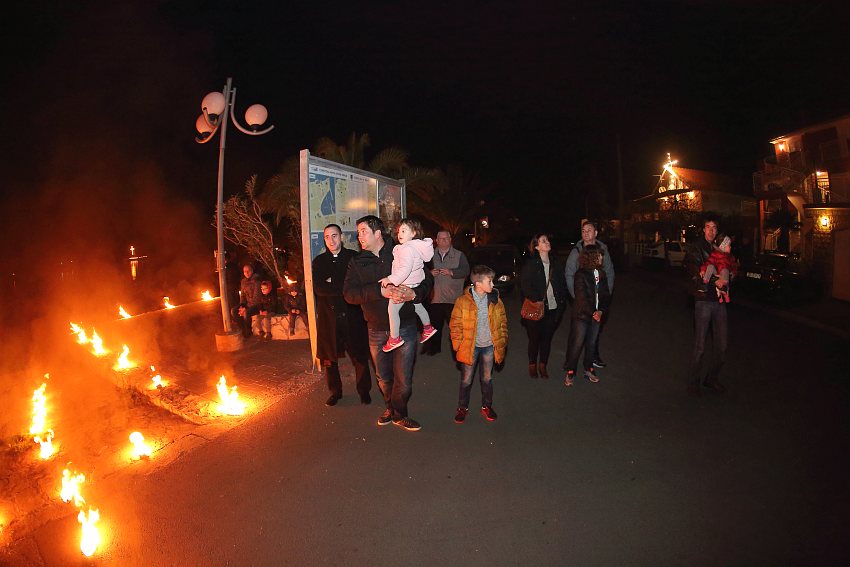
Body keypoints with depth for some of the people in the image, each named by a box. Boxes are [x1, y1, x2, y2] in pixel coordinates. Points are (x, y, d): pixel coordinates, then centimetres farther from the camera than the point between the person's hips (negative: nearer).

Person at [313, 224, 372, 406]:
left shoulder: (354, 257, 2)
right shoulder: (319, 261, 7)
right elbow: (318, 288, -7)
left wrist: (333, 284, -11)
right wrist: (343, 287, -15)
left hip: (352, 314, -2)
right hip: (328, 316, 2)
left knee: (359, 355, 4)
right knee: (329, 358, 8)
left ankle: (364, 390, 21)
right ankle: (335, 391, 25)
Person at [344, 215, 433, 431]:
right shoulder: (357, 263, 3)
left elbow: (427, 279, 1)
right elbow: (349, 293, -11)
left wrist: (414, 293, -21)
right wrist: (380, 291, -25)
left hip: (405, 326, -2)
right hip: (377, 330, 2)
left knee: (403, 378, 2)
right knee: (383, 377, 16)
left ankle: (397, 413, 26)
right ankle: (392, 408, 40)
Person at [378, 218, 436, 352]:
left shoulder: (407, 249, -23)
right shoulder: (416, 246, 9)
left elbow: (405, 269, -32)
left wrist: (390, 279, -31)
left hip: (406, 285, -11)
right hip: (415, 283, 11)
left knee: (392, 308, -7)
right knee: (417, 305, 27)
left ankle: (394, 338, -3)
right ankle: (428, 328, 43)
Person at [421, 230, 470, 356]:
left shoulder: (459, 255, 6)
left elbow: (466, 270, -5)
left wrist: (451, 272, -19)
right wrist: (429, 273, -7)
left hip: (453, 298, -2)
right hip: (435, 297, 2)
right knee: (434, 324, 9)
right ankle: (434, 348, 24)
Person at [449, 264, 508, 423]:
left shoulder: (496, 300, -3)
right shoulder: (463, 301, -13)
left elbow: (503, 322, 7)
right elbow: (455, 324, -8)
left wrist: (502, 341, 3)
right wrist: (458, 345, -9)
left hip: (489, 346, 3)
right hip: (470, 346, -2)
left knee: (487, 378, 16)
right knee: (466, 380, 9)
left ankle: (487, 406, 34)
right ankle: (462, 407, 27)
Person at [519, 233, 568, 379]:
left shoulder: (556, 264, 9)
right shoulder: (530, 264, -5)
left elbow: (563, 285, 13)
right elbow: (525, 286, -9)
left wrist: (562, 303, 2)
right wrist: (537, 300, -16)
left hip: (553, 308, 4)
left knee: (547, 338, 10)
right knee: (534, 338, 5)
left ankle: (543, 365, 23)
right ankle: (532, 365, 21)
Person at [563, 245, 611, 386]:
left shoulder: (601, 274, 6)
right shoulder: (581, 274, -11)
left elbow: (606, 295, 5)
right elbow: (581, 297, -16)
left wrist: (601, 311, -10)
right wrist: (592, 313, -18)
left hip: (596, 315, 5)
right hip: (581, 315, -5)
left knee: (591, 343, 13)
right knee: (577, 344, -1)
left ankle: (588, 369, 28)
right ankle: (570, 372, 9)